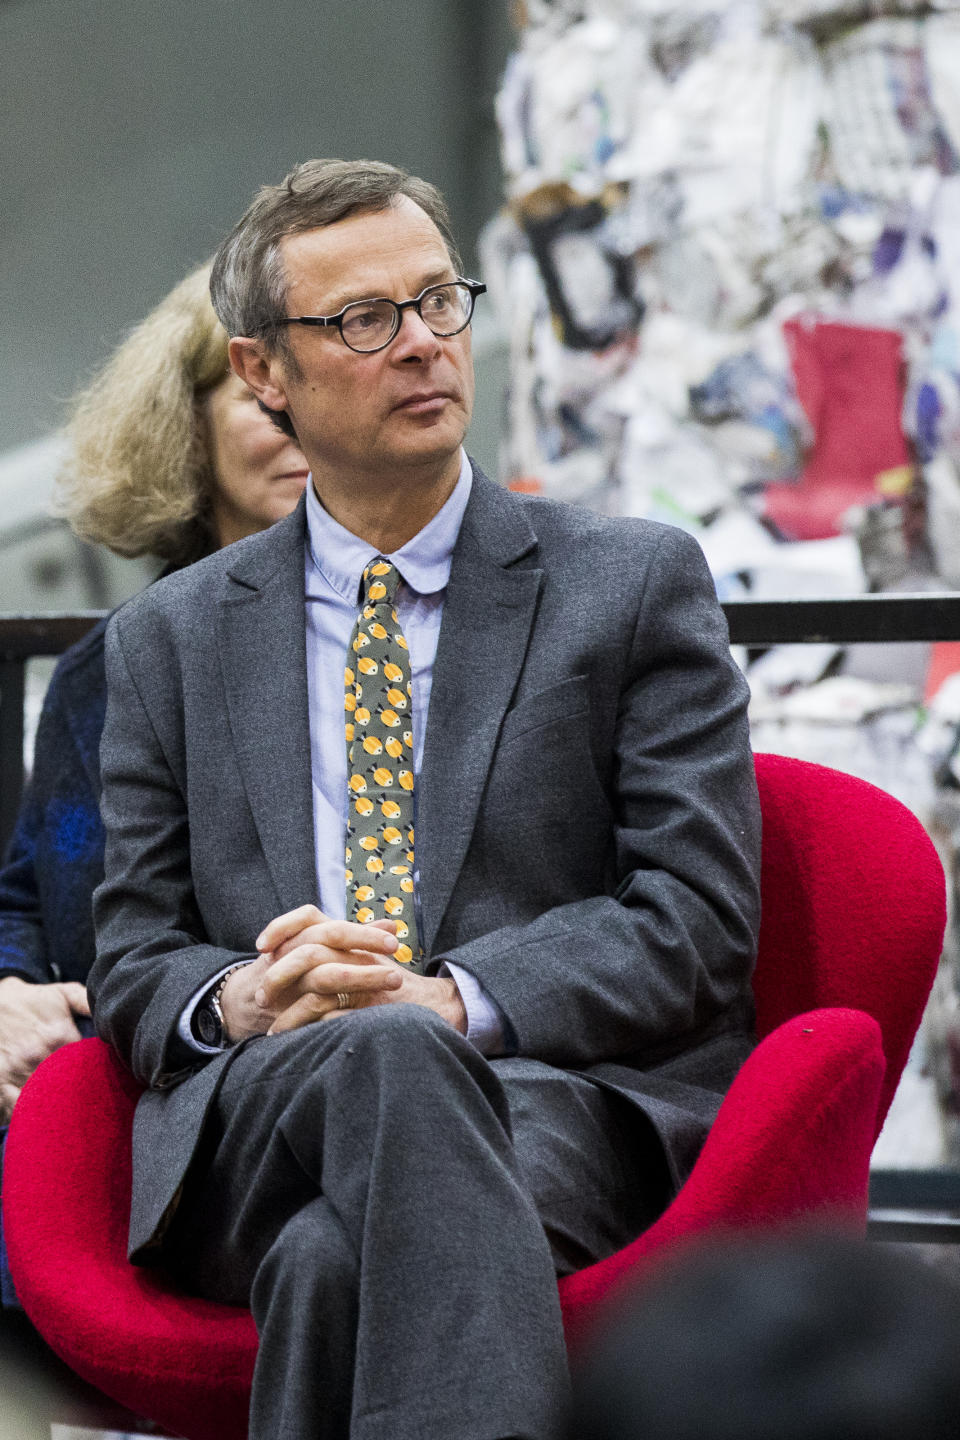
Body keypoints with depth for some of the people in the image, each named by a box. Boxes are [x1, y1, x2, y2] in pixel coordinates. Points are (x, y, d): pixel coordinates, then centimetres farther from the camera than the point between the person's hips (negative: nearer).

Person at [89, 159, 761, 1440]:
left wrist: (451, 1001, -13)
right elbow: (134, 962, 17)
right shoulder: (171, 641, 21)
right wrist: (238, 1001, -8)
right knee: (381, 1059, -38)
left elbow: (698, 916, 3)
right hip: (253, 1116, 2)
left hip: (574, 1103, -2)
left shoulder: (637, 586, 13)